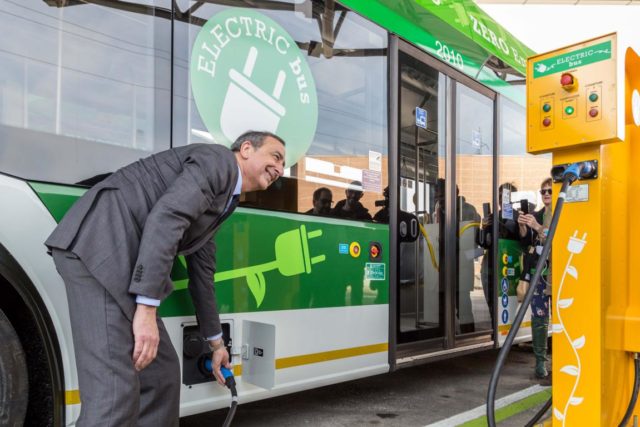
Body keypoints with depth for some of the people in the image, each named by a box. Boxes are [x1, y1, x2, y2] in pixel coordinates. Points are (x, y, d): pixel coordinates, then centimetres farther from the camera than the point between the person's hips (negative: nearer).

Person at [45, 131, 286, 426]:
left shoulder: (222, 200, 26)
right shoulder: (218, 160, -2)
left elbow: (201, 274, 32)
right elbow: (164, 218, -19)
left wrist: (216, 342, 40)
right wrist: (147, 309, -21)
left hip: (120, 259, 10)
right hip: (98, 245, -10)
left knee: (162, 374, 13)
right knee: (116, 389, -13)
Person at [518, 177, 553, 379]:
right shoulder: (536, 216, 14)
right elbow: (526, 243, 12)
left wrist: (538, 227, -21)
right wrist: (523, 227, -5)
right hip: (538, 271, 4)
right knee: (539, 317, 2)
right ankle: (541, 361, 8)